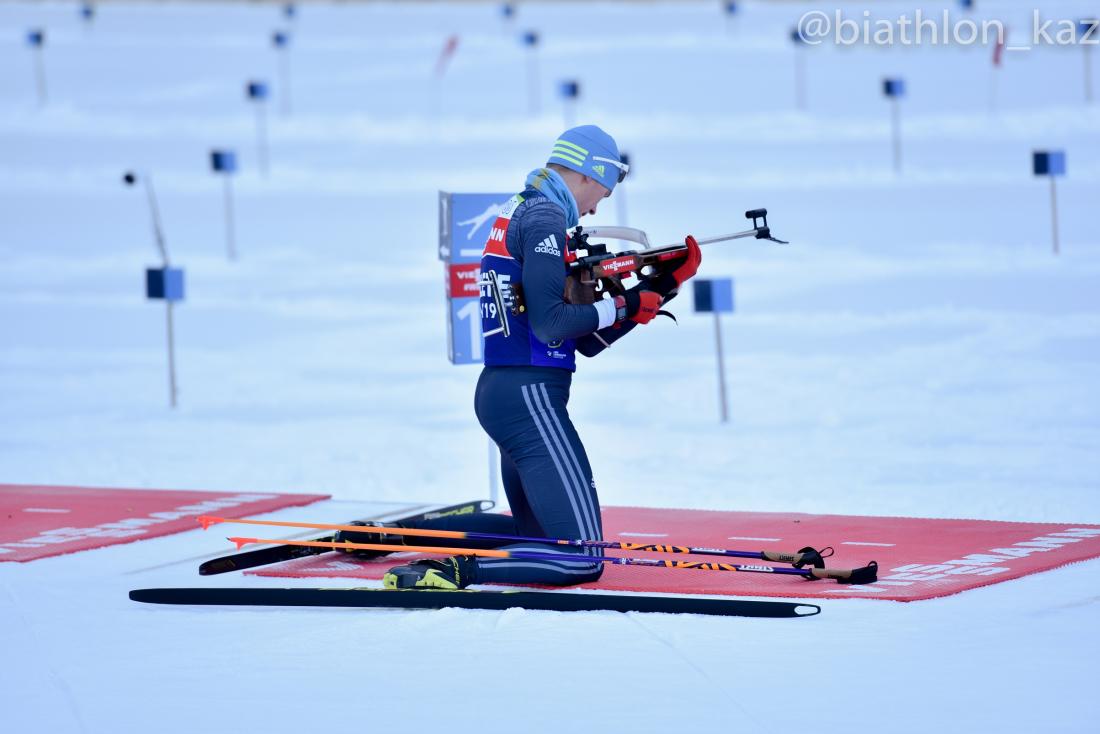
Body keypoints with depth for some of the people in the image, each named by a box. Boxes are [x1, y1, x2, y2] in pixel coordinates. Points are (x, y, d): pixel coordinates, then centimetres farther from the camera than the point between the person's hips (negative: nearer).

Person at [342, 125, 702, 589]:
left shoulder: (520, 213, 20)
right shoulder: (545, 217, -9)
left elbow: (587, 341, 19)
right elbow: (549, 324, -19)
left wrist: (659, 287, 18)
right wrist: (622, 307, -7)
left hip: (497, 393, 10)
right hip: (529, 395, -10)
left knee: (535, 531, 26)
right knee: (580, 557, -14)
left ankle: (405, 533, 18)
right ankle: (453, 573, -25)